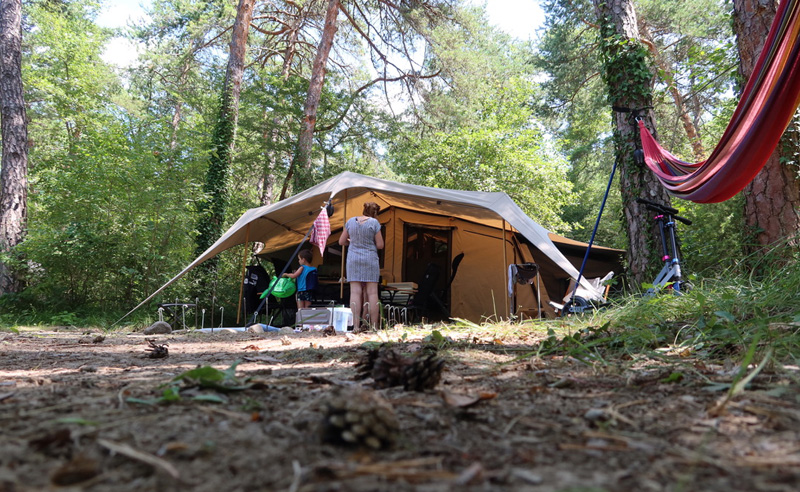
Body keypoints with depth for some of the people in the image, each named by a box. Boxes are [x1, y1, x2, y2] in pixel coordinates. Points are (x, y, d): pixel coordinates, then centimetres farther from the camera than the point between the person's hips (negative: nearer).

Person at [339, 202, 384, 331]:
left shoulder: (351, 221, 7)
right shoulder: (374, 222, -4)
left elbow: (341, 241, 11)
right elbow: (380, 245, -4)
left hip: (353, 259, 3)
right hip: (370, 259, -3)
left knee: (355, 292, 0)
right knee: (372, 293, 1)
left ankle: (356, 326, -2)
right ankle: (373, 326, 2)